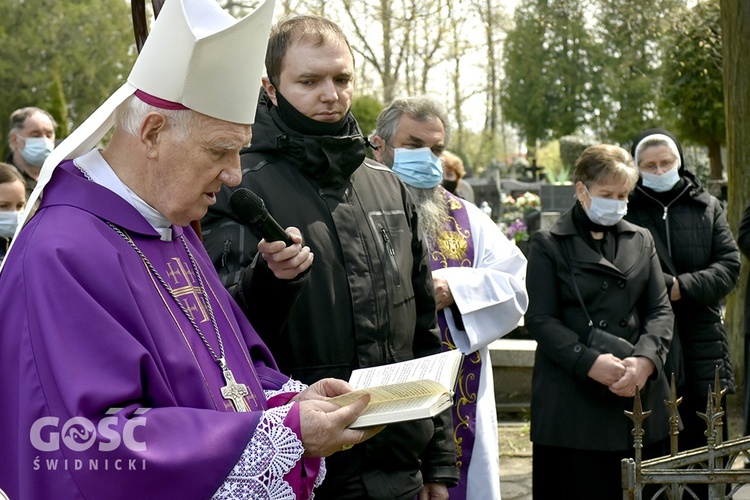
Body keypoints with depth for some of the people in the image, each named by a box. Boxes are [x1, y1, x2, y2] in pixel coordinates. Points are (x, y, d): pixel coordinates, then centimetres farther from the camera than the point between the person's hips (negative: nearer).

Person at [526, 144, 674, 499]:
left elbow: (660, 309, 10)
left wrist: (645, 358, -10)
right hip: (572, 400, -4)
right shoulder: (548, 244, 3)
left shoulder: (641, 240, 16)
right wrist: (589, 362, -18)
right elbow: (540, 319, -5)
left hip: (639, 392, 4)